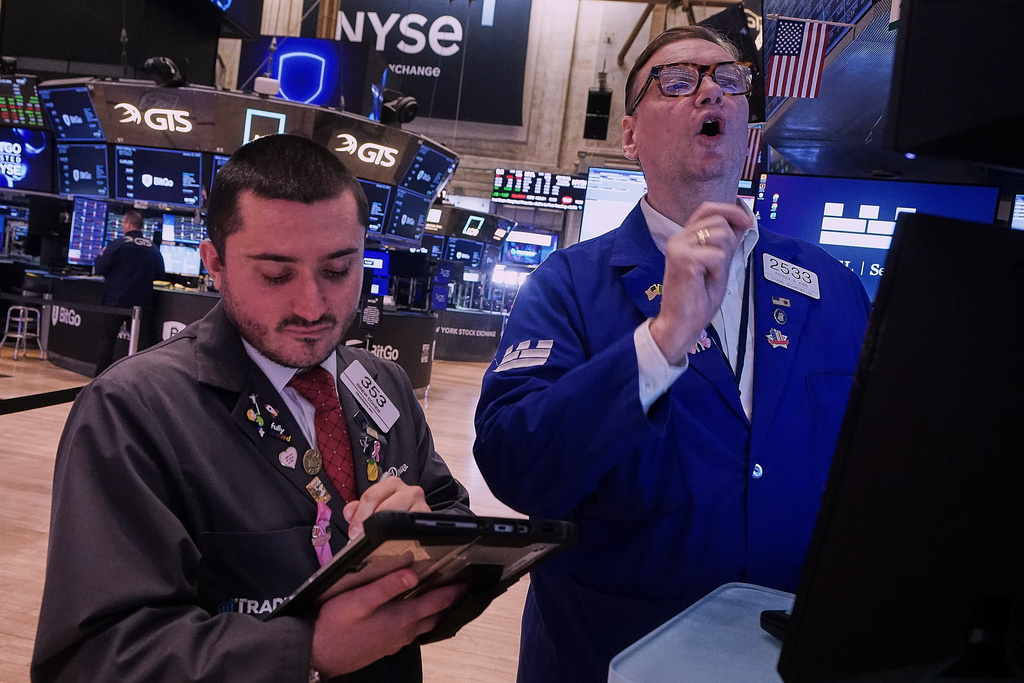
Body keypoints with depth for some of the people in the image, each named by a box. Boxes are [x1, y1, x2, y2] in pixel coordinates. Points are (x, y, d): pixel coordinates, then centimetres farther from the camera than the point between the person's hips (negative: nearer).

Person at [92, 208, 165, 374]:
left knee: (108, 338, 8)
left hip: (116, 299, -2)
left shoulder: (117, 244, -9)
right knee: (141, 339, 6)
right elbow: (160, 275, 9)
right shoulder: (153, 248, 2)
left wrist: (101, 255, 11)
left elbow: (100, 269, -8)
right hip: (141, 302, 3)